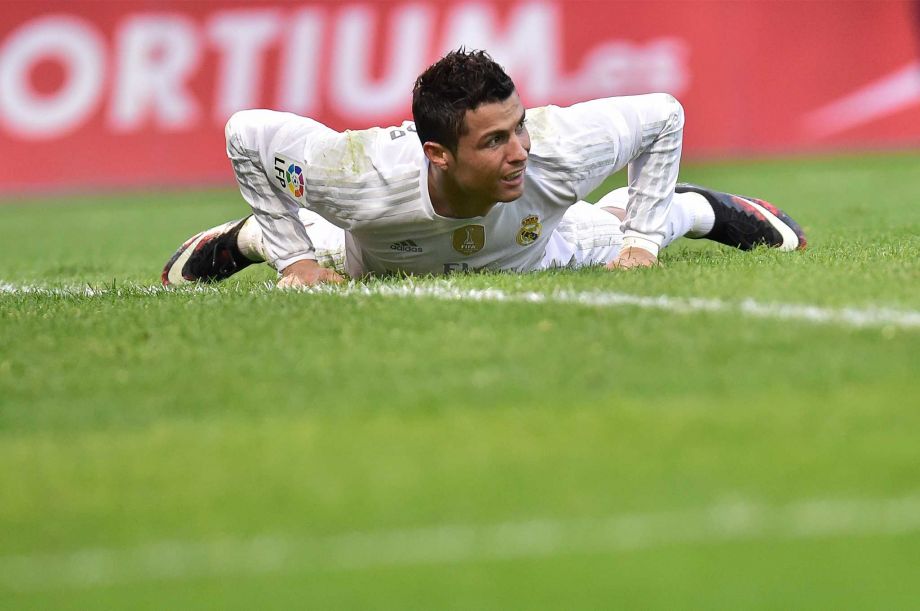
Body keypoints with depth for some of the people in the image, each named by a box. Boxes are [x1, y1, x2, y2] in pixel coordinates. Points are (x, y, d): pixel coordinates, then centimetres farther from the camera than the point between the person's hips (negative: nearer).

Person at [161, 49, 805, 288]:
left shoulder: (557, 151, -45)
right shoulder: (367, 177, -49)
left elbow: (663, 115, -24)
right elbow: (245, 133, -31)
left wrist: (641, 241, -23)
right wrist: (295, 260, -27)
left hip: (533, 253, 1)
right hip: (384, 262, -1)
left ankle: (700, 207, 54)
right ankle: (241, 239, 54)